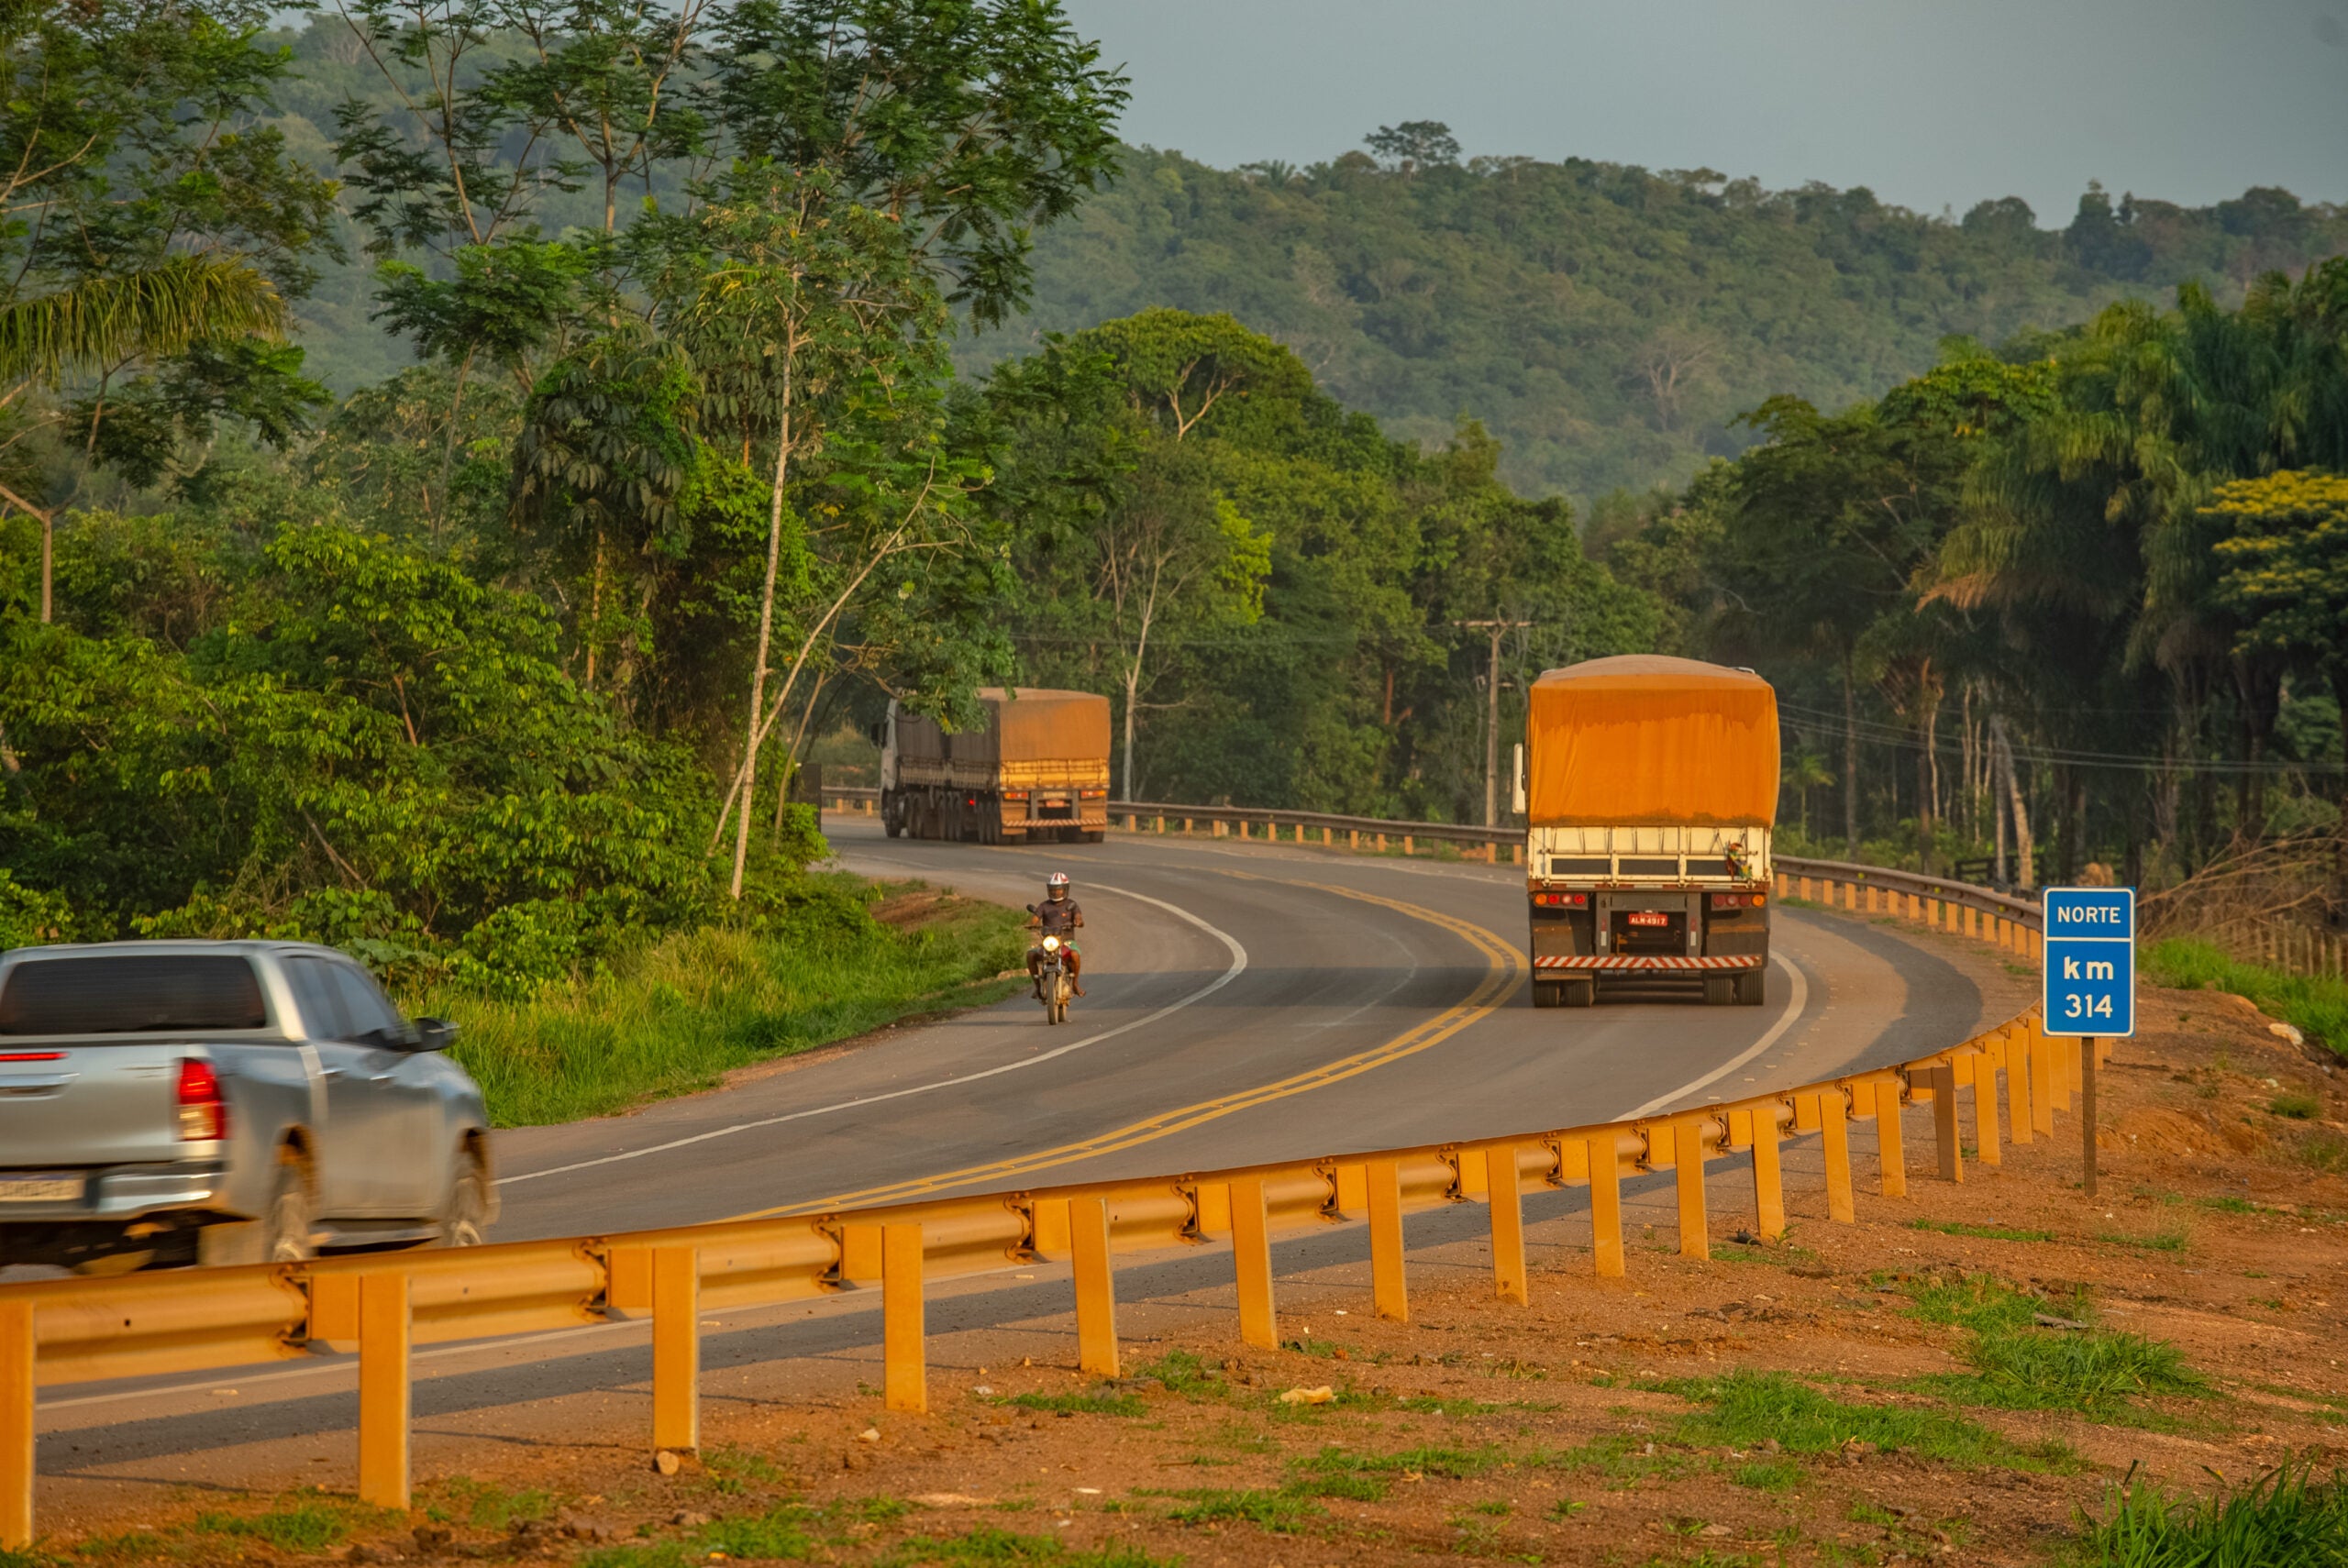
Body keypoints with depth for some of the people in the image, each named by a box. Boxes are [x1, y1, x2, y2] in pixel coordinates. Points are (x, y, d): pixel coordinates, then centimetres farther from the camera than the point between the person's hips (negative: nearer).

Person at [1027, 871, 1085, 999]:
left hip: (1067, 940, -2)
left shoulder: (1071, 904, 4)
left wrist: (1077, 922, -34)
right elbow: (1034, 920, -4)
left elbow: (1080, 920, -10)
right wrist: (1030, 925, -28)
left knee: (1075, 955, -35)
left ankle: (1075, 983, -11)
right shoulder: (1044, 906, 7)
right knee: (1031, 955, -26)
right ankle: (1038, 985, -11)